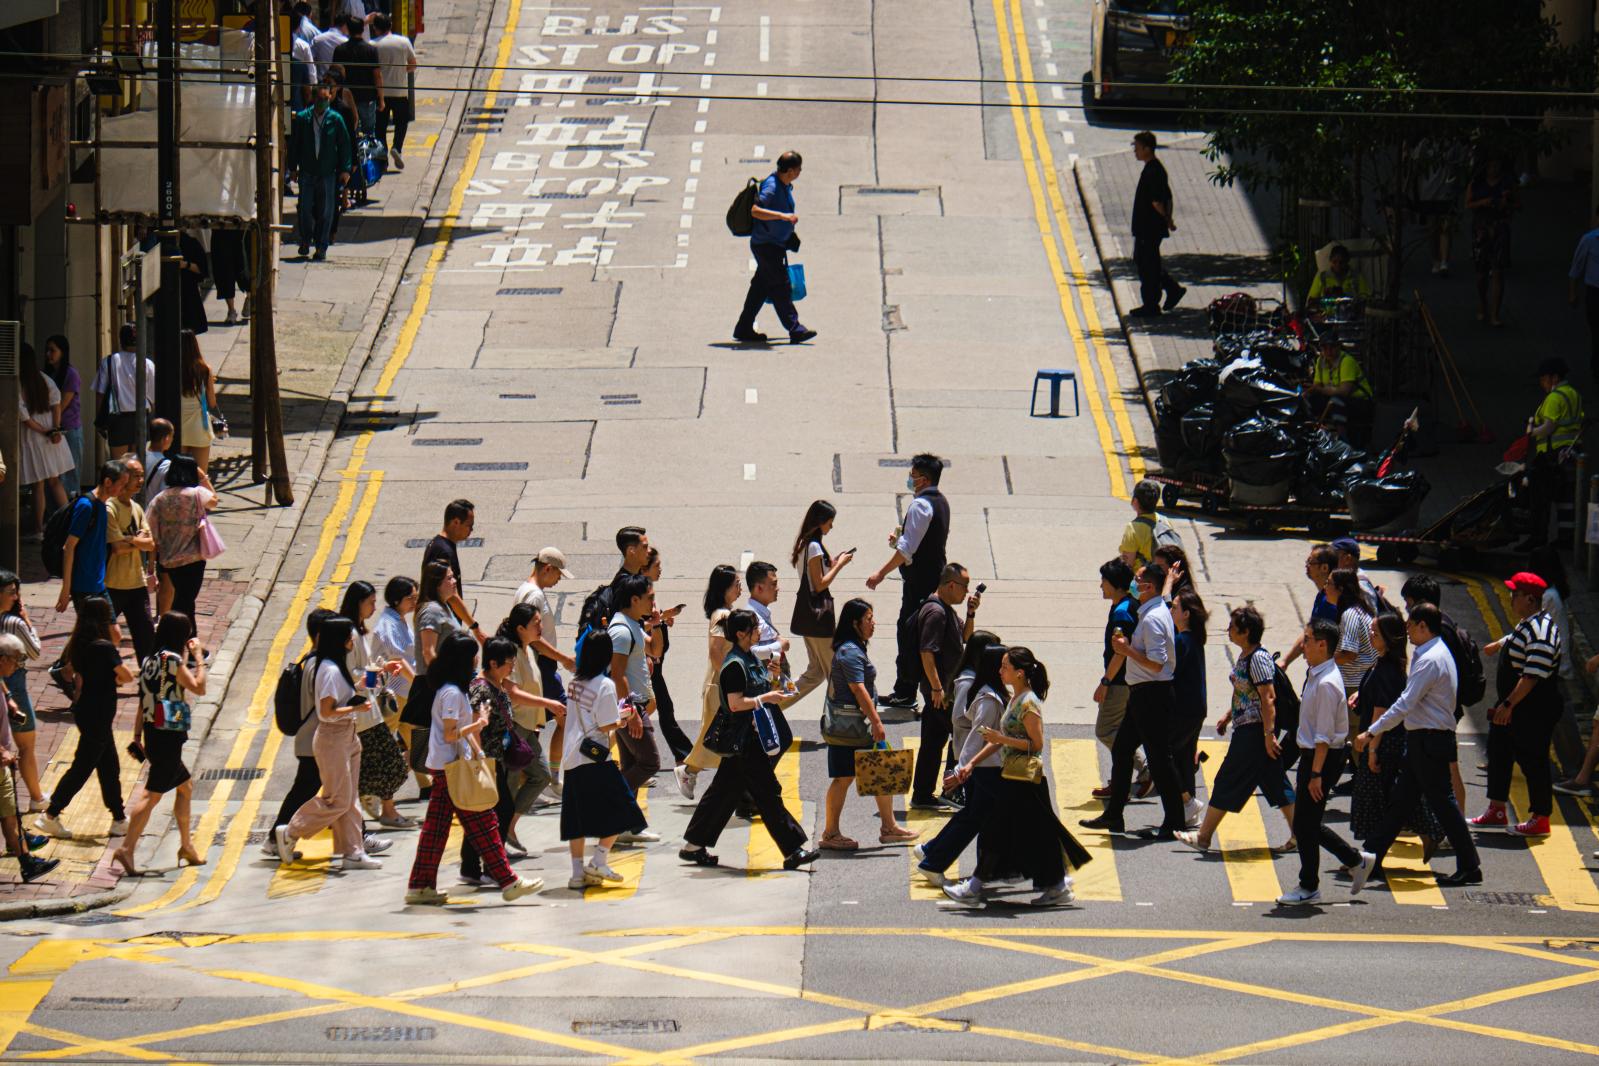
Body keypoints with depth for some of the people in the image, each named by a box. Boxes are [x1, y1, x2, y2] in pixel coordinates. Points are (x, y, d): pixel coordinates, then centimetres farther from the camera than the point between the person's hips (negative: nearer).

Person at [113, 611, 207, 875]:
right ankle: (127, 848, -16)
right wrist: (198, 657, 0)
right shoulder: (172, 659, -13)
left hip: (153, 733, 9)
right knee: (152, 794, -10)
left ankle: (186, 847, 29)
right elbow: (199, 687, -10)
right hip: (168, 735, -9)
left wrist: (137, 737, 17)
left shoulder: (151, 660, 12)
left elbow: (142, 704, 14)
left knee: (185, 786, 22)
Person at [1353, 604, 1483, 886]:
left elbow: (1406, 704, -23)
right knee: (1400, 799, 13)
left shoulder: (1430, 660, -19)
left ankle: (1469, 867, -1)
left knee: (1442, 802, -5)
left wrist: (1371, 732, -19)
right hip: (1424, 739, 10)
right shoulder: (1438, 653, 13)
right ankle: (1372, 855, 19)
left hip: (1429, 741, -10)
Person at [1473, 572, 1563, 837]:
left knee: (1533, 762, -2)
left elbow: (1532, 676, -29)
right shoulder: (1527, 625, 8)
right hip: (1512, 709, 11)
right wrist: (1496, 646, 52)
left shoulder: (1540, 633, -24)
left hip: (1534, 713, -11)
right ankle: (1496, 811, 26)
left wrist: (1509, 704, -29)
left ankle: (1539, 820, 7)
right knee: (1498, 755, 16)